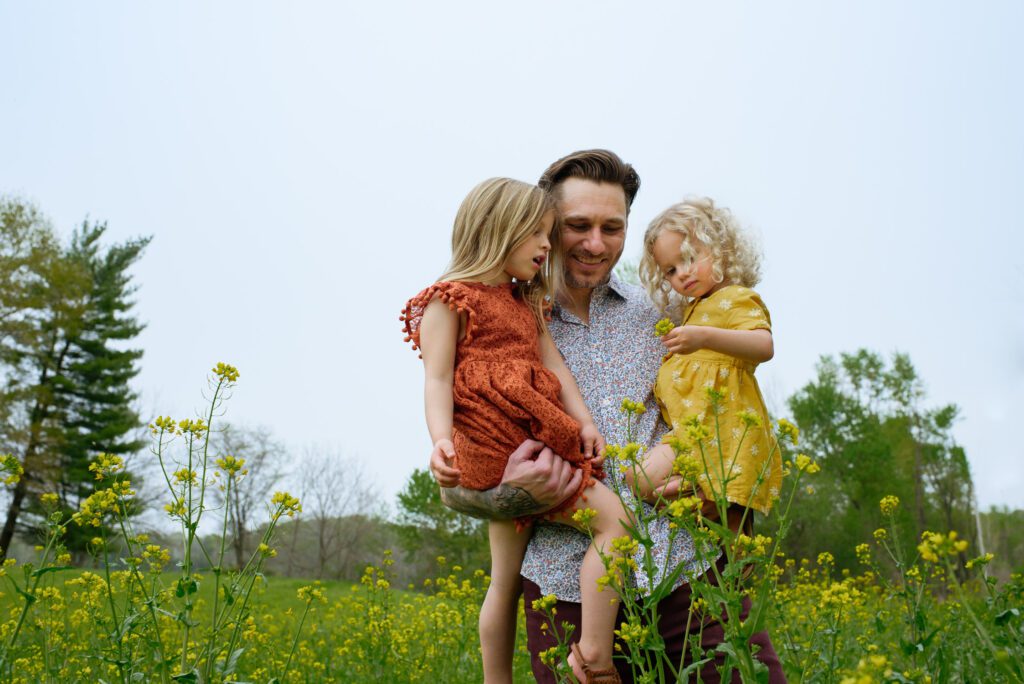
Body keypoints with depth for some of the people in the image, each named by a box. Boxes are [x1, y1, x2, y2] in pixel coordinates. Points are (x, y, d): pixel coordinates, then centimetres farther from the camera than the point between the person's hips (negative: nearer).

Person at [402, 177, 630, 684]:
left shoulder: (526, 304, 23)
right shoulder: (450, 299, -2)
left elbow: (553, 365, 14)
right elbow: (437, 379, -10)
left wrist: (584, 422, 0)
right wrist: (442, 440, -26)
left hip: (527, 445, 9)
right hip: (500, 449, -9)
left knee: (506, 581, 14)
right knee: (610, 517, -13)